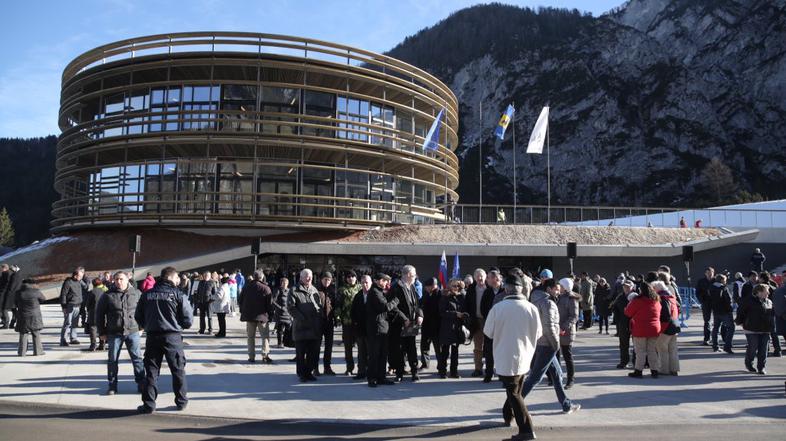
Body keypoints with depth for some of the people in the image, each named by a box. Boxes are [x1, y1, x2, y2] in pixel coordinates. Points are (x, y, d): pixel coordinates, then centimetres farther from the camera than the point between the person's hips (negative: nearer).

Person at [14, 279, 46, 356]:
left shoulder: (18, 293, -2)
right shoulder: (36, 292, -11)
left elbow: (16, 304, 10)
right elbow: (43, 299, 4)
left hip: (22, 317, 2)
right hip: (35, 317, -2)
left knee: (23, 335, 10)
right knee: (36, 334, 7)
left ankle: (22, 352, 9)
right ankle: (38, 351, 8)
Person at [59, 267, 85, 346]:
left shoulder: (79, 282, 14)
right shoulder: (68, 282, -10)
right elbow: (63, 294, -11)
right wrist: (64, 306, -13)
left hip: (77, 306, 7)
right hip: (70, 306, -7)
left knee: (74, 323, 12)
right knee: (67, 323, -7)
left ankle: (73, 338, 20)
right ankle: (64, 340, -5)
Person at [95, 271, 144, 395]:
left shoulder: (136, 294, 1)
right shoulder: (108, 296, -2)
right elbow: (99, 314, 4)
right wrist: (101, 332, 3)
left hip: (132, 331, 0)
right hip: (114, 333, 0)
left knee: (137, 358, 3)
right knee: (112, 359, 7)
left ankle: (141, 384, 11)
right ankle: (112, 386, 18)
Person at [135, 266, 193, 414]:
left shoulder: (147, 295, 4)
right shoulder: (177, 295, -6)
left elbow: (138, 317, 8)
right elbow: (188, 320, -7)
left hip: (152, 337, 3)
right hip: (173, 337, -2)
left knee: (151, 371, 9)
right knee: (178, 370, 11)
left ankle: (149, 404, 8)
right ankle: (181, 401, 18)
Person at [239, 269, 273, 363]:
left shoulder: (246, 287, 3)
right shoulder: (265, 288, -9)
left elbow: (240, 300, 10)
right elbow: (270, 304, -8)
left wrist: (243, 311, 19)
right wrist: (270, 315, 1)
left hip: (249, 316, 3)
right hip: (262, 316, -3)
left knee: (250, 337, 10)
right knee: (265, 336, 4)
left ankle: (251, 356, 9)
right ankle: (265, 355, -4)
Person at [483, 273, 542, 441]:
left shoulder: (497, 308, -17)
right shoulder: (531, 308, -11)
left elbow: (488, 332, -4)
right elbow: (538, 334, 1)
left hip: (506, 357, -4)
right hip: (524, 357, 4)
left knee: (514, 393, 5)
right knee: (515, 390, 24)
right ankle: (508, 416, 42)